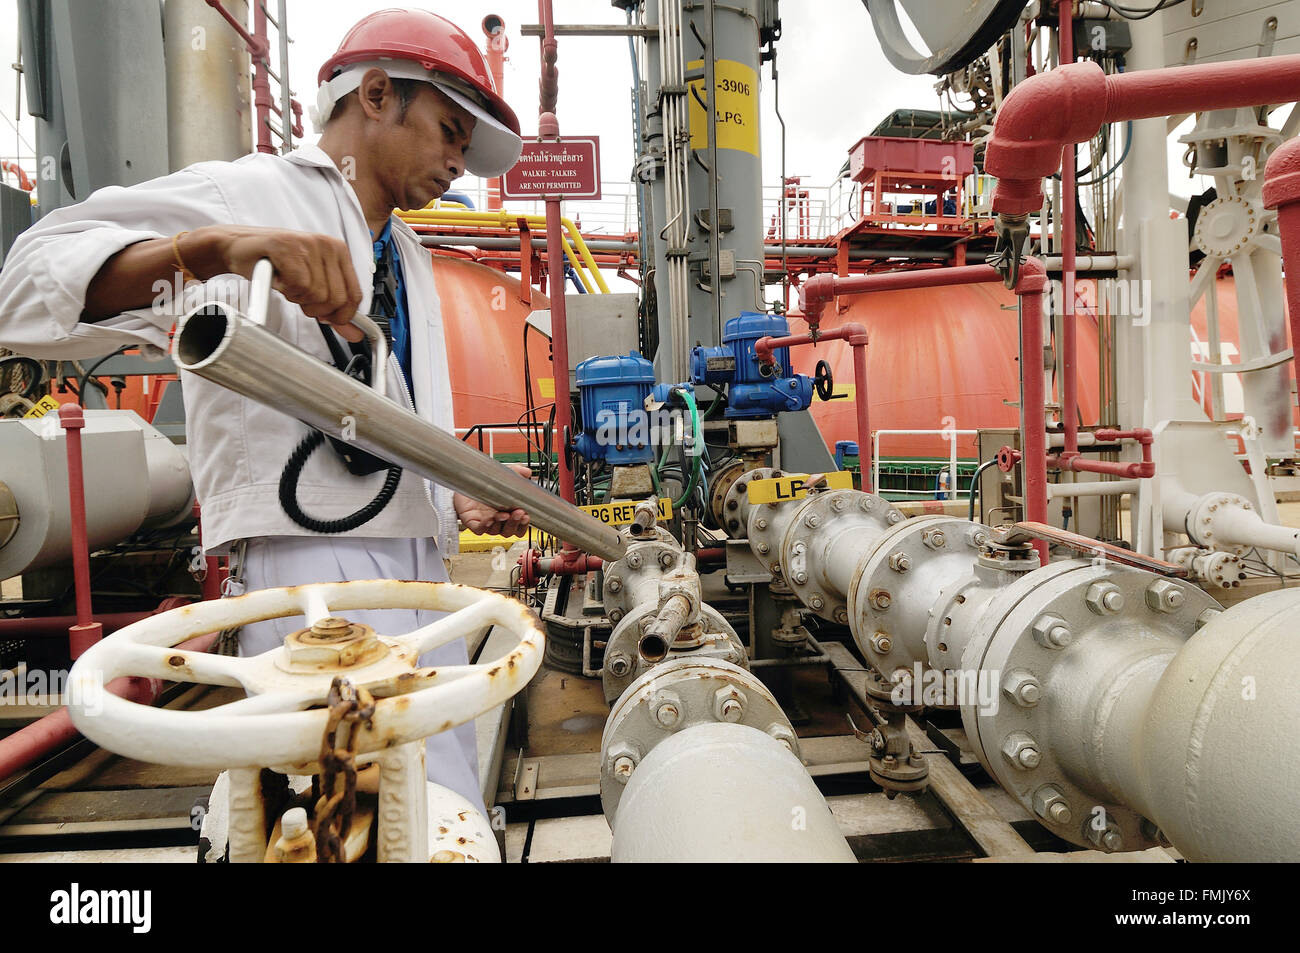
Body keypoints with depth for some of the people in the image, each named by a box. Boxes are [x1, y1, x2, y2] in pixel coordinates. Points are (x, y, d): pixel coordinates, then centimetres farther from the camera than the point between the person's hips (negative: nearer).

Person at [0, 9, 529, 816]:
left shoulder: (410, 258, 23)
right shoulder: (247, 194, -1)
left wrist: (458, 502, 14)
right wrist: (204, 248, -30)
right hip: (312, 568, -8)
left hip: (419, 569, 8)